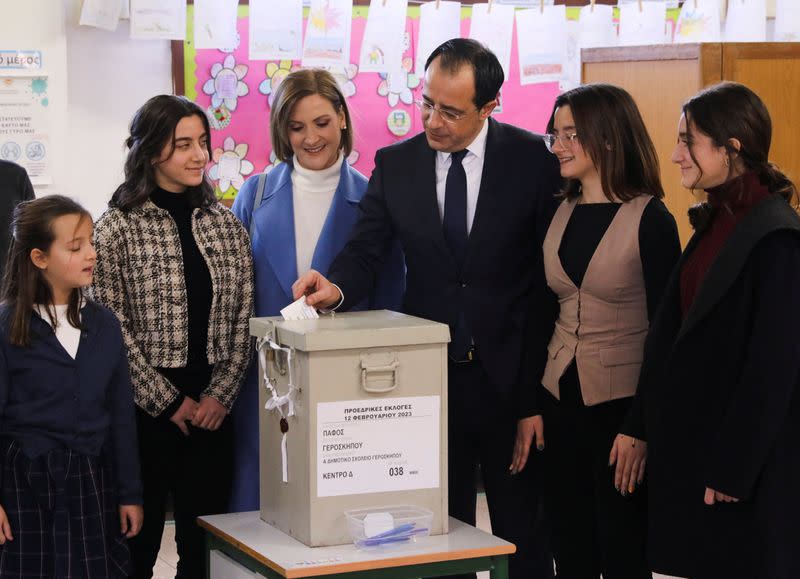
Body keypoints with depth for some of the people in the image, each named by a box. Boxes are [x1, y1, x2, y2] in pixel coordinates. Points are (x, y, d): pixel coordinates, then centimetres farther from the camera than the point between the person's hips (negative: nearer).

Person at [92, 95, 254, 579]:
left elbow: (243, 321, 8)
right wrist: (167, 401, -9)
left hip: (211, 409, 4)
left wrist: (221, 394, -3)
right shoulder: (118, 229, -4)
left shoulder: (227, 225, 8)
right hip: (143, 411, -3)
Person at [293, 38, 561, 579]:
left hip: (510, 382, -2)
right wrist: (337, 286, -25)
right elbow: (365, 251, 0)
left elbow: (551, 283, -6)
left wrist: (536, 397, -8)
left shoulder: (535, 160, -7)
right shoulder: (395, 165, 2)